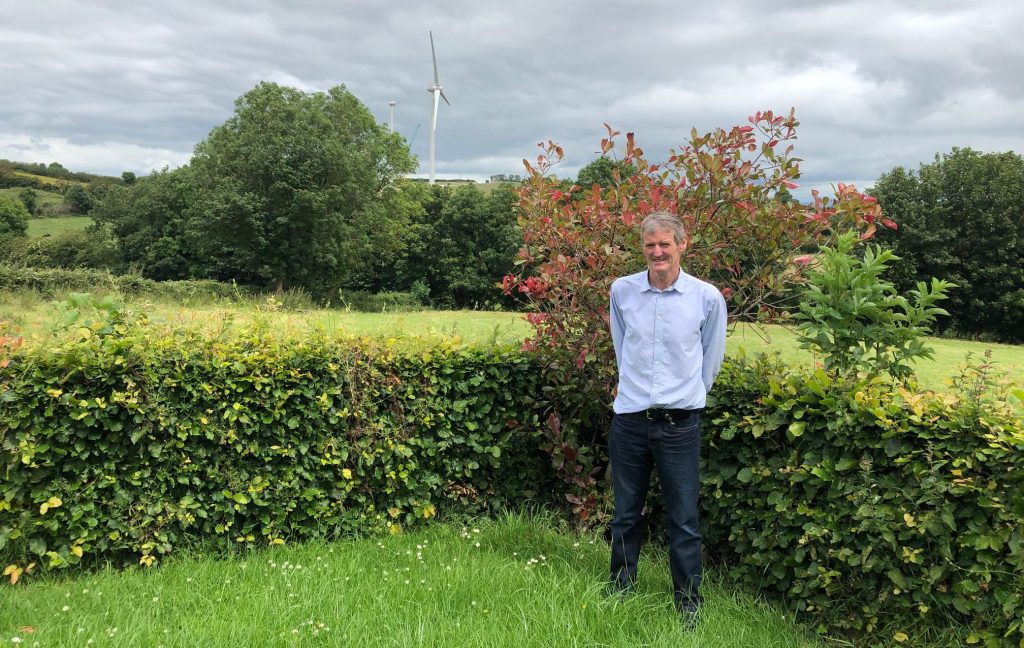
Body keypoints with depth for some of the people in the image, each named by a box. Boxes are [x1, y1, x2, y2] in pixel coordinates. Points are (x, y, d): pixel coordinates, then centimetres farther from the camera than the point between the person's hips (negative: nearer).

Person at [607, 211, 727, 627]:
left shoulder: (708, 297, -6)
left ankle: (689, 606, 20)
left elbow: (711, 360, 8)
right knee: (625, 515, 15)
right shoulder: (621, 290, -1)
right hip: (629, 418, 2)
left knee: (683, 522, 5)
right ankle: (619, 592, 32)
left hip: (680, 424, -2)